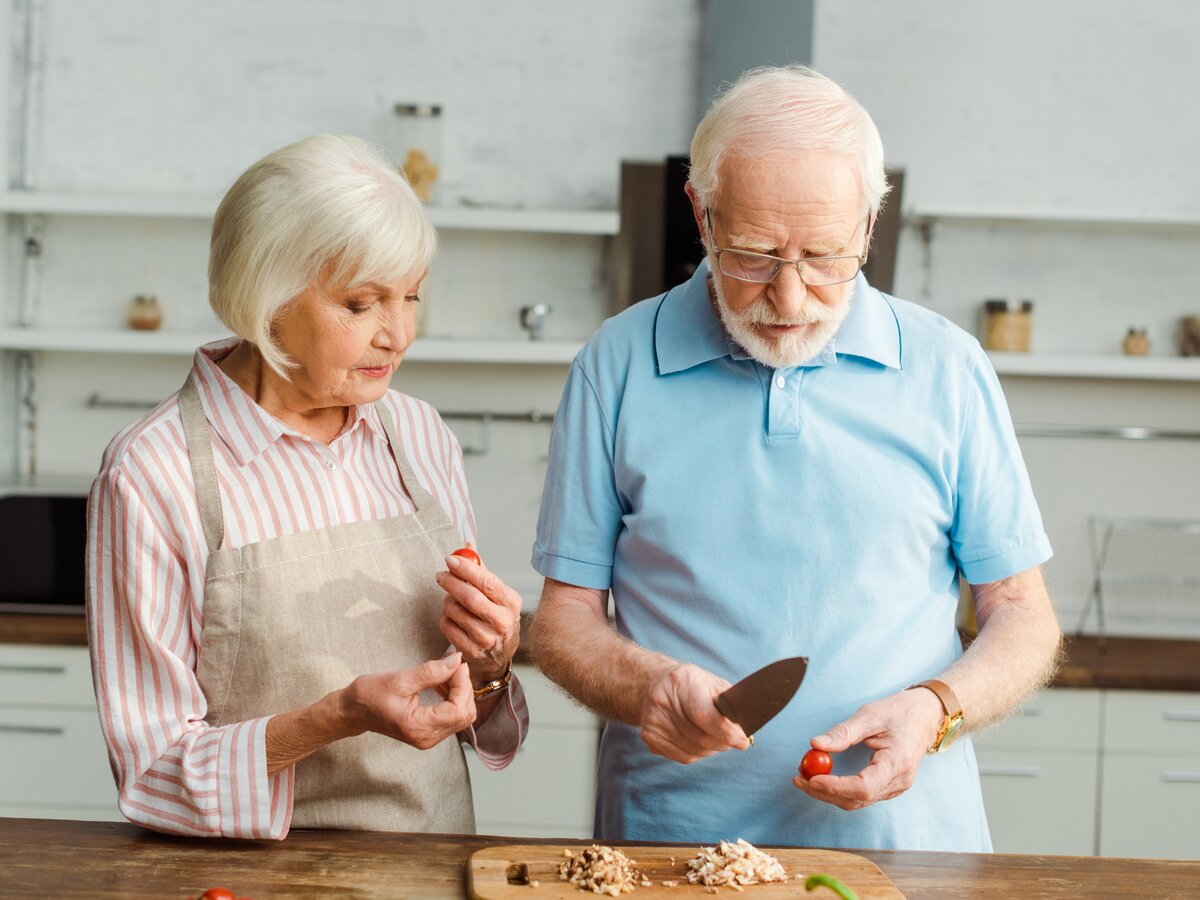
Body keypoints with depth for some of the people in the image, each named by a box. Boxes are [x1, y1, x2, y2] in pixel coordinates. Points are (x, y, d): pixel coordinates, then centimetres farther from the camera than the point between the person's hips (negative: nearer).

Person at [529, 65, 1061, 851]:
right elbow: (566, 618, 6)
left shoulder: (947, 369, 4)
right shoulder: (617, 366, 3)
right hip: (672, 835, 0)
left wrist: (934, 710, -12)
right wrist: (645, 686, -15)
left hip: (904, 833, 1)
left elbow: (1024, 619, 8)